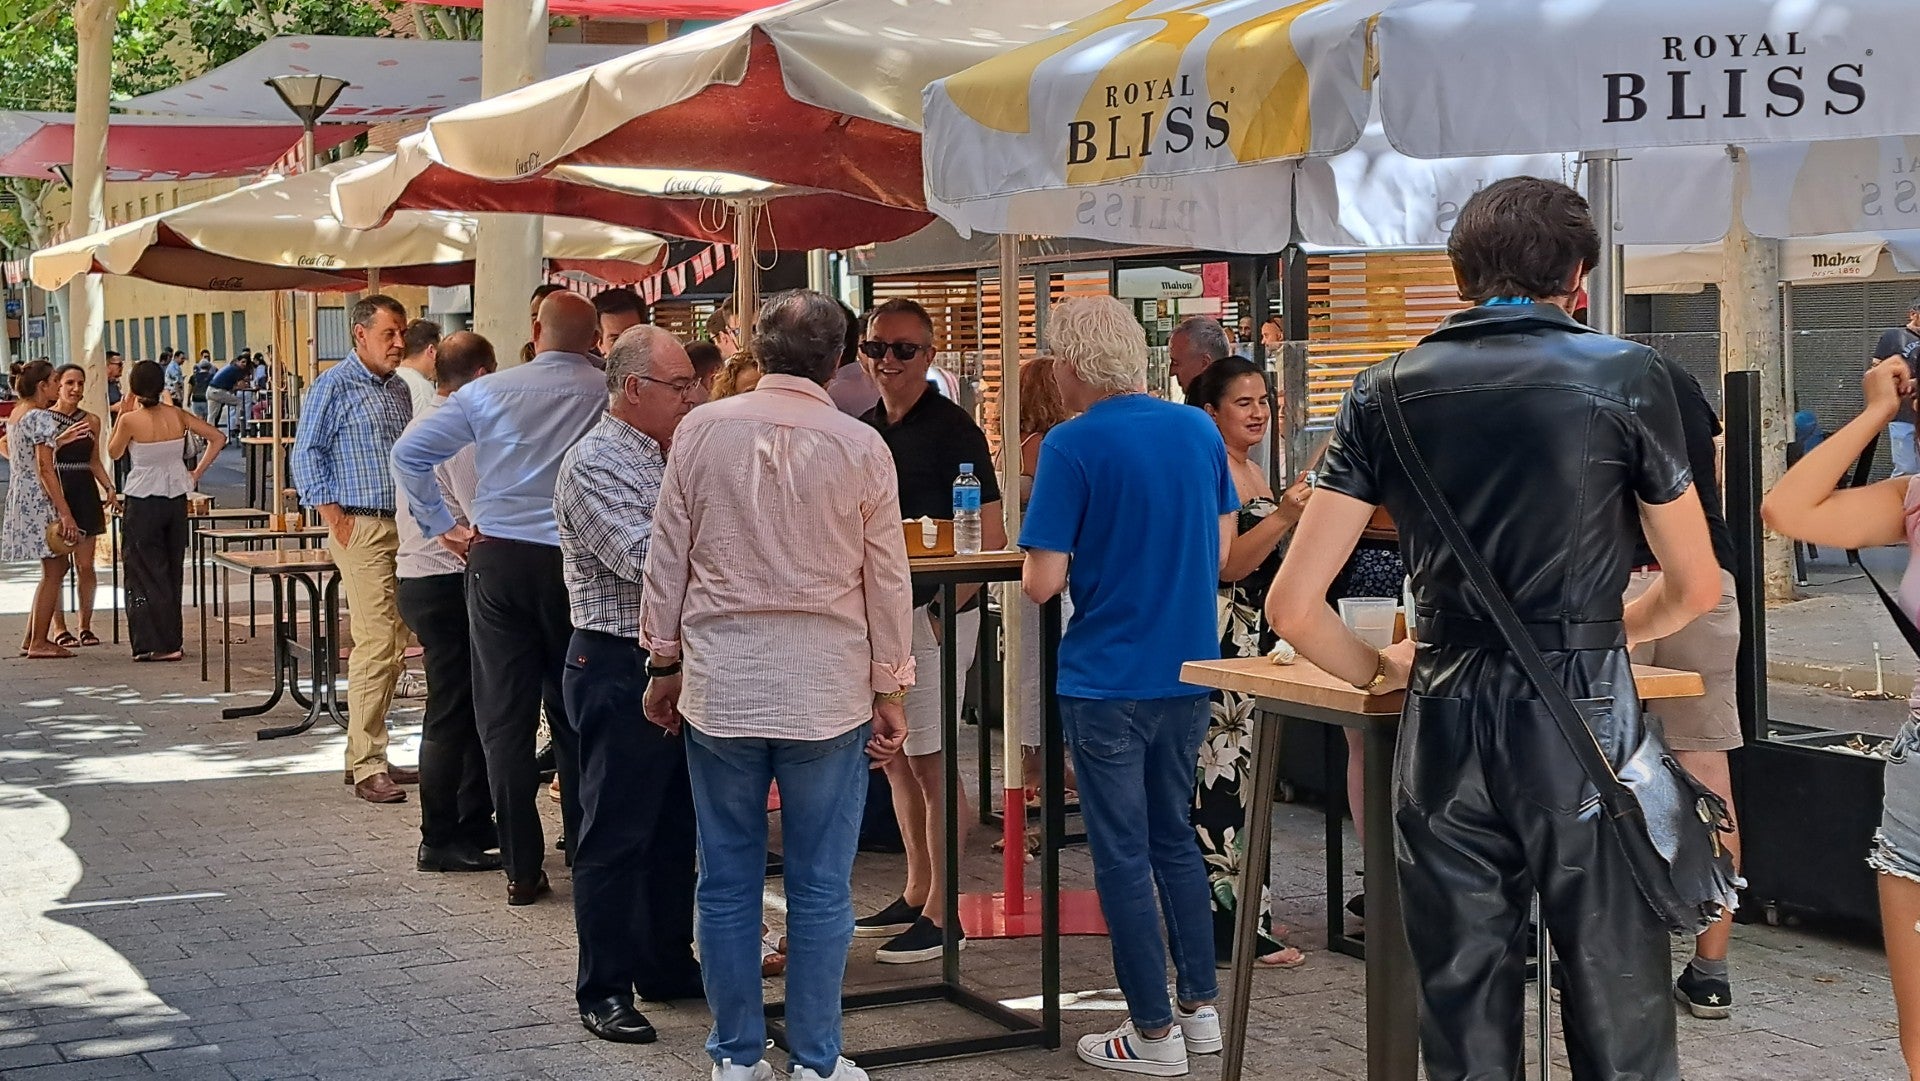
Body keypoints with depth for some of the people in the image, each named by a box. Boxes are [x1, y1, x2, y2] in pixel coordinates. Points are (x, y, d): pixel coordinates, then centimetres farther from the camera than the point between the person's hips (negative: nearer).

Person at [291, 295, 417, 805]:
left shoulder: (398, 389, 17)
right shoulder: (335, 385, -5)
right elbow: (307, 455, -7)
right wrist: (337, 523, -12)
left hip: (402, 527, 8)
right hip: (361, 525, -8)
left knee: (392, 645, 9)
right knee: (377, 642, -13)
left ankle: (367, 756, 16)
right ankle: (366, 767, -10)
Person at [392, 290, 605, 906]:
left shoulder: (489, 393, 0)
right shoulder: (609, 394, -4)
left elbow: (408, 455, 2)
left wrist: (444, 527, 5)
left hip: (497, 558, 0)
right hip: (575, 563, 0)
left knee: (505, 717, 6)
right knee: (575, 717, 13)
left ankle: (523, 870, 6)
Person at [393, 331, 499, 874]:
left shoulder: (420, 422, 16)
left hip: (417, 578, 10)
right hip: (448, 583, -10)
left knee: (469, 710, 15)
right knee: (453, 714, -4)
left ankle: (475, 826, 21)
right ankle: (440, 841, 2)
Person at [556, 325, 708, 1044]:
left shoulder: (669, 459, 14)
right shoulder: (594, 465, -13)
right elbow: (642, 559, -24)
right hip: (621, 669, -9)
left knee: (675, 829, 16)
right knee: (615, 836, -1)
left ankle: (669, 967, 27)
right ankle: (604, 990, 6)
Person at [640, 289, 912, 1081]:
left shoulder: (701, 430, -2)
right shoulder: (861, 447, -4)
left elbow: (666, 560, 3)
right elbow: (887, 581, 1)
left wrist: (663, 664, 14)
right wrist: (889, 693, 10)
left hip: (720, 687, 1)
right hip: (827, 690, -1)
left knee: (727, 882, 9)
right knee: (821, 888, 6)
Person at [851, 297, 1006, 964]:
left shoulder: (951, 429, -10)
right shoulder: (865, 430, 12)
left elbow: (991, 537, -14)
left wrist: (948, 605, -22)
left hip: (933, 614, -8)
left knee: (930, 760, -4)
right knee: (895, 758, 13)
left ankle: (943, 911, 3)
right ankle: (915, 895, 24)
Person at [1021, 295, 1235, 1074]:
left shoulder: (1072, 446, -15)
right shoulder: (1199, 431, 2)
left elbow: (1041, 584, -16)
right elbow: (1222, 551, 11)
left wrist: (1054, 565, 5)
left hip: (1108, 679, -6)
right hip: (1188, 668, 6)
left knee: (1122, 854, 5)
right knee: (1175, 838, 20)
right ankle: (1200, 1007, 24)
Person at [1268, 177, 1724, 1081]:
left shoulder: (1386, 393, 5)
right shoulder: (1627, 376, 0)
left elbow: (1293, 606, 1)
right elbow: (1696, 588, 9)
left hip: (1445, 729, 3)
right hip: (1583, 723, -3)